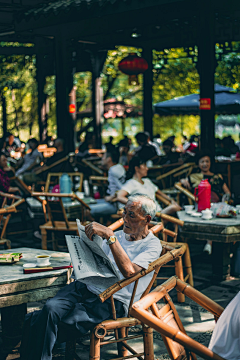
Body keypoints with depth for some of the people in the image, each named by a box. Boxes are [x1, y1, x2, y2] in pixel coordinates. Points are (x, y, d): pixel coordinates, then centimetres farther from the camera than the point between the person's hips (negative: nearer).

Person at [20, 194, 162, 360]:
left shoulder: (153, 245, -2)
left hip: (112, 302, -6)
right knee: (50, 308, -24)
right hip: (88, 287, 6)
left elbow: (129, 271, -20)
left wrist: (109, 235, -23)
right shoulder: (119, 235, 21)